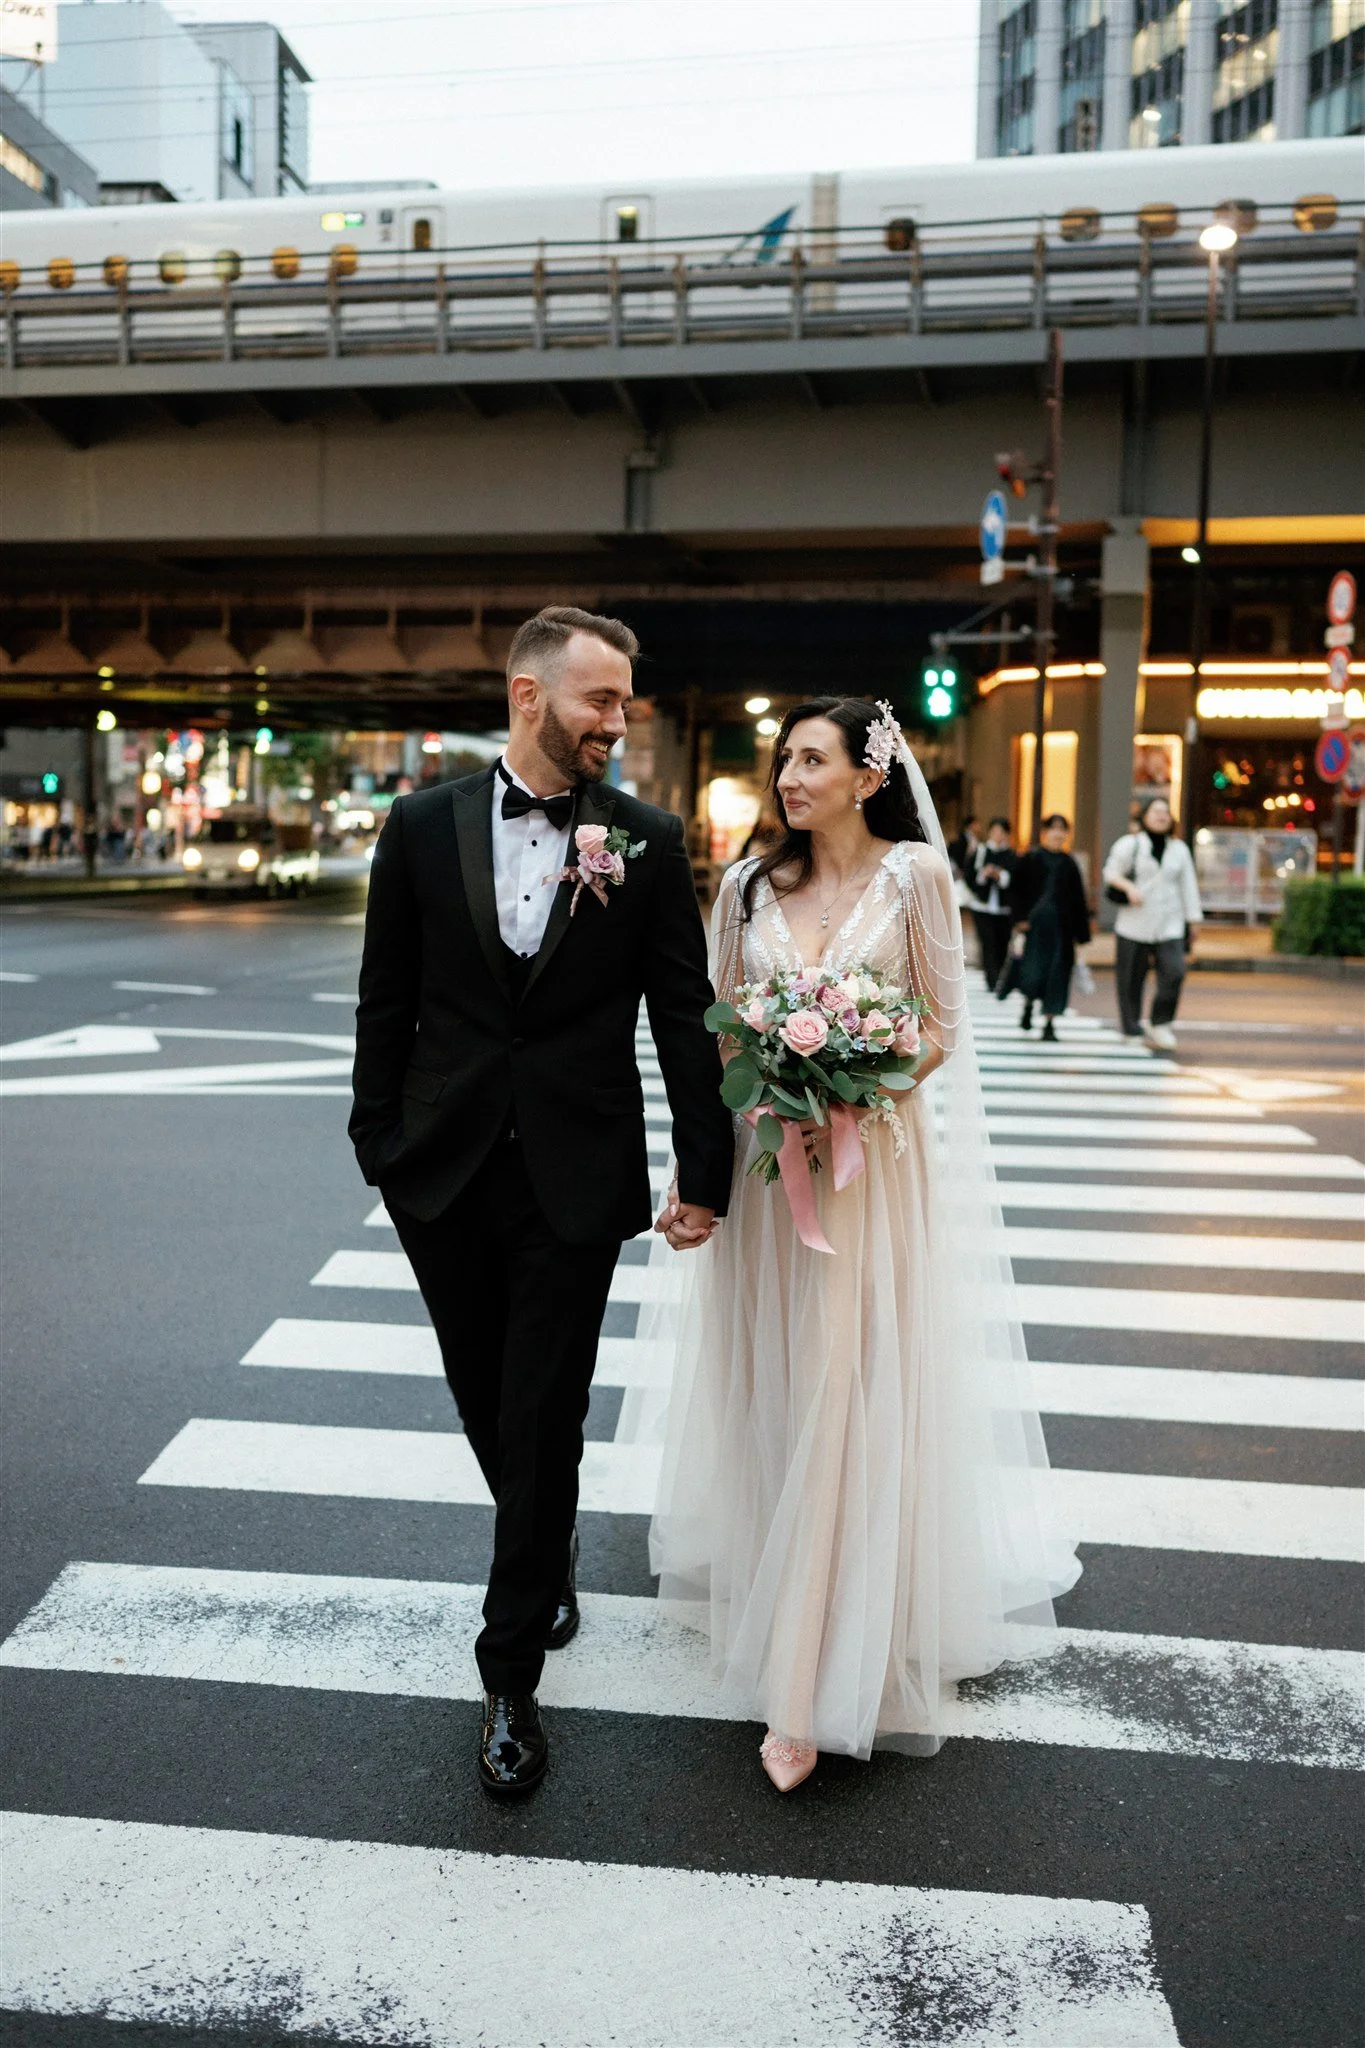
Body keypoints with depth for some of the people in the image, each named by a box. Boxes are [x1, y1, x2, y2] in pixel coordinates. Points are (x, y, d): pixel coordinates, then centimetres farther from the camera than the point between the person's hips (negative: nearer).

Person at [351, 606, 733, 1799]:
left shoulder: (648, 840, -2)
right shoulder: (425, 826, 1)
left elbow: (684, 1018, -1)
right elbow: (387, 1001, 5)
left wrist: (707, 1173, -2)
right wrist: (379, 1142, 2)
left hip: (575, 1179, -2)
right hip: (445, 1171, 2)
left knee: (544, 1424, 3)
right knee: (488, 1405, 17)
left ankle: (513, 1677, 21)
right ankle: (550, 1556, 47)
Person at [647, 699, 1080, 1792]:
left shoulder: (914, 873, -3)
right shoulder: (749, 884, 6)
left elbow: (942, 1026, -3)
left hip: (872, 1161, -3)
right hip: (763, 1163, 4)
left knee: (849, 1405, -2)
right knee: (764, 1396, 12)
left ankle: (811, 1695, 7)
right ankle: (763, 1590, 37)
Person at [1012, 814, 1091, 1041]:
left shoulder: (1068, 863, 9)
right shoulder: (1031, 859, 1)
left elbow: (1078, 900, 11)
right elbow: (1020, 892, -2)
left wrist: (1080, 933, 8)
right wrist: (1023, 918, -14)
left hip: (1061, 926, 3)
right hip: (1036, 924, -3)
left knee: (1057, 973, 1)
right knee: (1035, 970, -7)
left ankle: (1049, 1023, 9)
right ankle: (1028, 1006, 22)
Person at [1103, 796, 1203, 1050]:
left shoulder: (1179, 849, 14)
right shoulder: (1130, 844, 3)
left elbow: (1187, 886, 15)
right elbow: (1111, 873, 4)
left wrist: (1193, 921, 13)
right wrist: (1129, 887, -16)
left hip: (1169, 925, 3)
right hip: (1135, 924, -2)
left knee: (1174, 972, -14)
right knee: (1131, 978, 0)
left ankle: (1160, 1024, 1)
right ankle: (1132, 1030, 13)